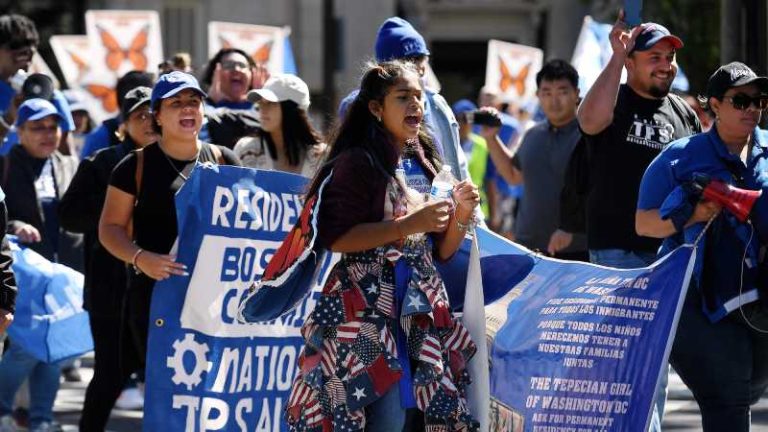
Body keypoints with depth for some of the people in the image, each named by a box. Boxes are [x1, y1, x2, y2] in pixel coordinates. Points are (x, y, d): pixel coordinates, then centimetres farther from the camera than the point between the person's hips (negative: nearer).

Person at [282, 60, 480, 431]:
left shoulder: (424, 164, 15)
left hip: (419, 313, 7)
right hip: (367, 311, -7)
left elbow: (442, 251, 18)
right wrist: (409, 225, -18)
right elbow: (334, 238, -16)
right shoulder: (358, 162, -7)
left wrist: (462, 213, -1)